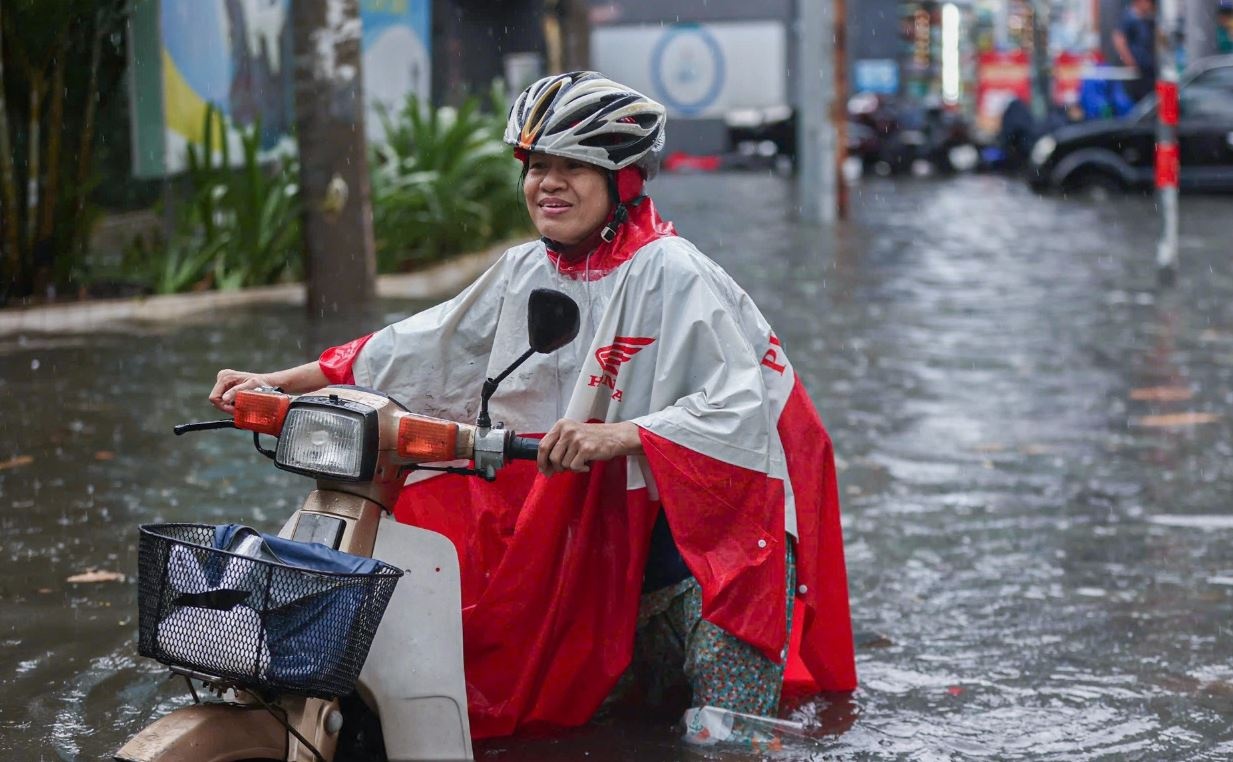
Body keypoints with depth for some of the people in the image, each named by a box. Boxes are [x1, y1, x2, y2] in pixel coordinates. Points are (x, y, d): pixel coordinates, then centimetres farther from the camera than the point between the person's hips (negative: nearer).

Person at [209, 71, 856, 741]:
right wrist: (277, 383, 5)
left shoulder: (673, 275, -17)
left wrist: (616, 437, -35)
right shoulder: (527, 273, 5)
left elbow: (743, 403, -25)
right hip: (622, 537, 7)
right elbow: (423, 346, 10)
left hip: (724, 530, -7)